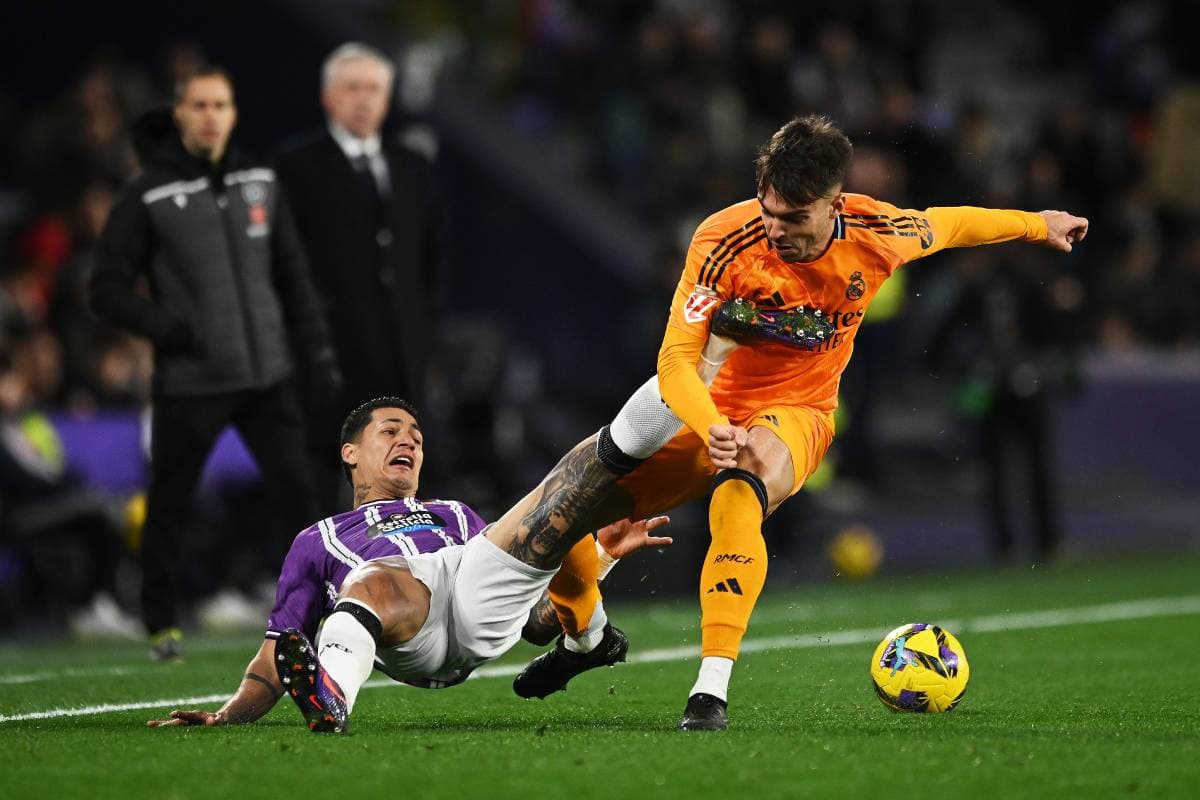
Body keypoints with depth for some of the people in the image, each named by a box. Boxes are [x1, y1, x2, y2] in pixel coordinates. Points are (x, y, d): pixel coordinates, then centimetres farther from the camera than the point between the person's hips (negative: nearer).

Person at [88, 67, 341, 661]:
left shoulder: (258, 183, 8)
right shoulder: (148, 196, -6)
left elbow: (291, 273, 15)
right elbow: (108, 291, -5)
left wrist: (317, 351, 9)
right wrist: (164, 327, -18)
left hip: (266, 374, 3)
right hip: (189, 383, -3)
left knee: (295, 488, -6)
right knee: (168, 506, 6)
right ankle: (161, 624, 22)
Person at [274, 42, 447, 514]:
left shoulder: (412, 169, 14)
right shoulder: (297, 165, -2)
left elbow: (436, 250, 22)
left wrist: (426, 317, 11)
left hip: (402, 353, 5)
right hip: (330, 351, -5)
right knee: (319, 475, -4)